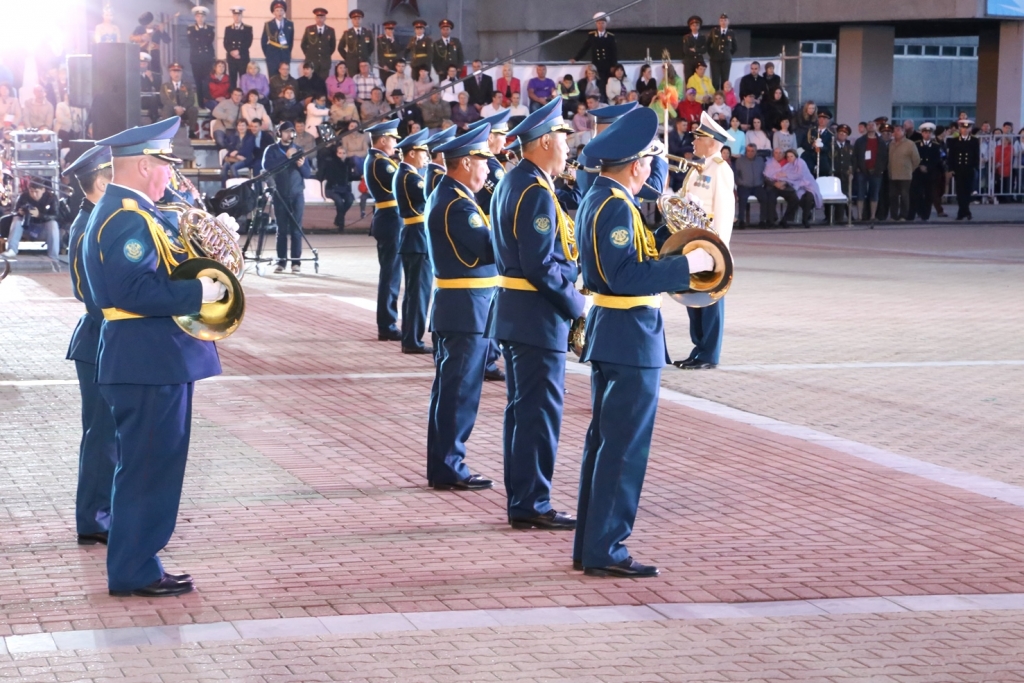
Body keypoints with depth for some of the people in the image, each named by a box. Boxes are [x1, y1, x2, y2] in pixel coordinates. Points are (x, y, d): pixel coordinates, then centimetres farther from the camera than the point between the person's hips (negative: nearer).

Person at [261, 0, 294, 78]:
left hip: (285, 55, 2)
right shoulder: (268, 25, 1)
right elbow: (263, 41, 5)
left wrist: (288, 52, 13)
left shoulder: (290, 24, 7)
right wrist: (267, 54, 2)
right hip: (272, 55, -2)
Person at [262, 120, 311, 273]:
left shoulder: (298, 150, 10)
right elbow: (267, 165, -14)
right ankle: (281, 261, 1)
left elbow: (308, 174, 8)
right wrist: (286, 157, -19)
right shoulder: (272, 150, 4)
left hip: (297, 194, 1)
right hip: (280, 194, -1)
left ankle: (296, 261, -3)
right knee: (282, 229, -2)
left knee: (296, 229, -3)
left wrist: (302, 165, -13)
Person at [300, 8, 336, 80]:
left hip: (325, 63, 1)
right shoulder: (309, 29, 3)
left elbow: (333, 45, 15)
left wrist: (327, 55, 11)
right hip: (311, 62, -1)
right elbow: (303, 44, 11)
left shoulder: (330, 30, 5)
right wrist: (308, 55, 9)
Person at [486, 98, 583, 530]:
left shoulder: (512, 182, 12)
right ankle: (532, 505, 0)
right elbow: (541, 266, -23)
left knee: (523, 407, 14)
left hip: (512, 311, 10)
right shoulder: (536, 192, -19)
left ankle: (520, 499, 21)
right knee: (540, 410, -4)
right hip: (538, 315, -10)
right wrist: (575, 304, -13)